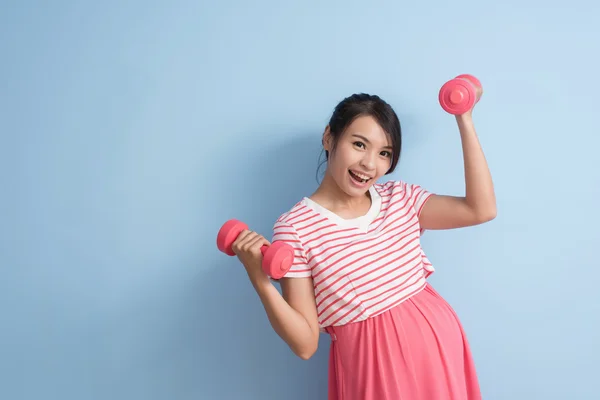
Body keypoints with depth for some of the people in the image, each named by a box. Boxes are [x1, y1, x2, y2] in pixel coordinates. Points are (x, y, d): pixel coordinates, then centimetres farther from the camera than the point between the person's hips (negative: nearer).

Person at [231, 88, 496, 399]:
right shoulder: (295, 228, -12)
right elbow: (305, 344, -11)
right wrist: (260, 280, -28)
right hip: (371, 363, -4)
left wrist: (464, 120, -2)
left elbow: (481, 209, -4)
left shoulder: (400, 197, 4)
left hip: (439, 343, 5)